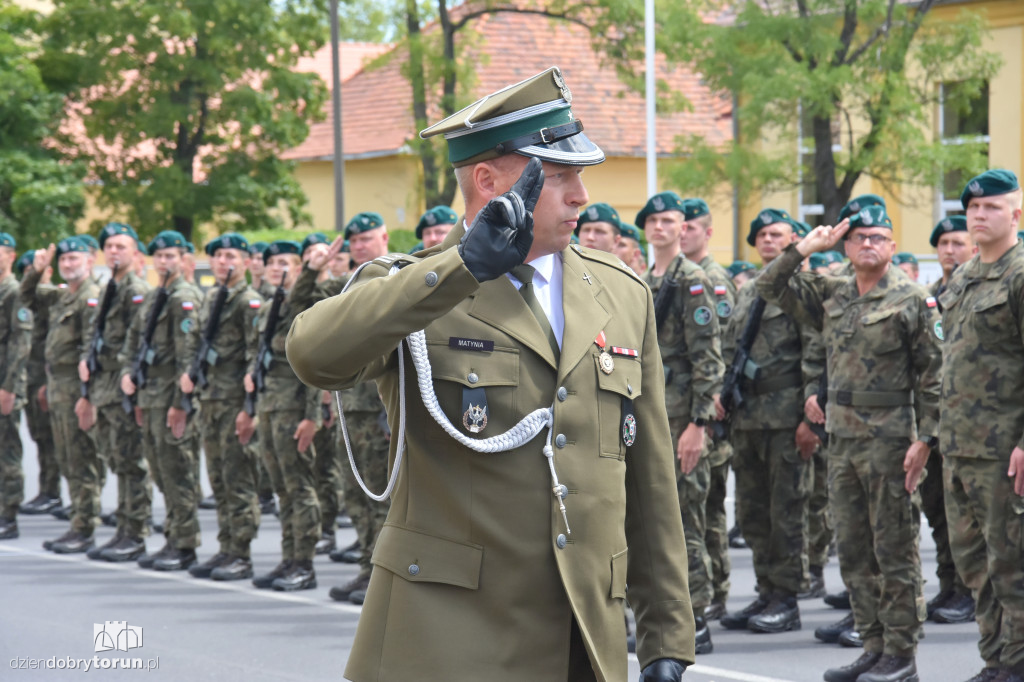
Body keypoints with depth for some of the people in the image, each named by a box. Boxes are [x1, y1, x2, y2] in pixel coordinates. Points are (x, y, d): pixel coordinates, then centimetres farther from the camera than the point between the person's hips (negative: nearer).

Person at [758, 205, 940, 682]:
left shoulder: (913, 299, -5)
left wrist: (924, 439, -14)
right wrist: (806, 247, 4)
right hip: (842, 439, 7)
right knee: (854, 551, 10)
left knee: (895, 550, -2)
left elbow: (933, 375, -8)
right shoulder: (831, 295, 12)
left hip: (891, 440, -6)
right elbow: (770, 287, 16)